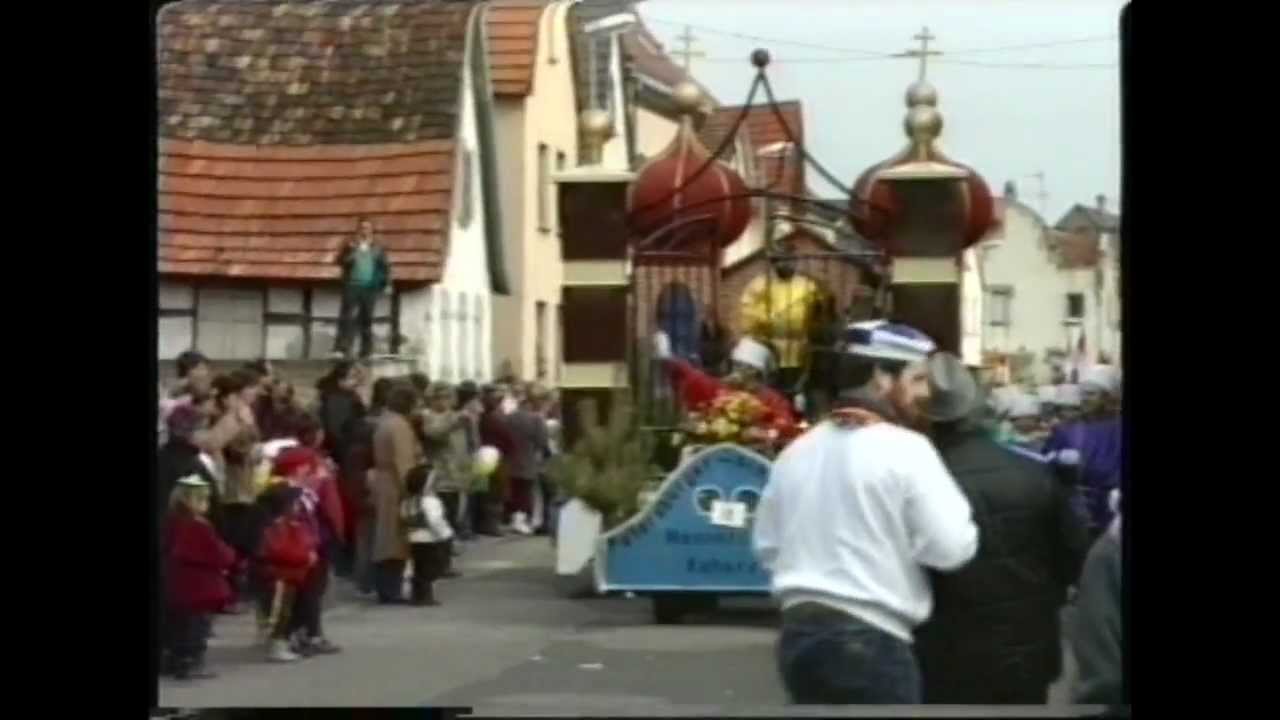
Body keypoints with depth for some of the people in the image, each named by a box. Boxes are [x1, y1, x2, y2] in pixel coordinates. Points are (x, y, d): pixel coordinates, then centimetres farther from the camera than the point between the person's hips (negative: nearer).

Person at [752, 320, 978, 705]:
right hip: (872, 640, -7)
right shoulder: (905, 449, -11)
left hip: (799, 631, 8)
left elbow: (767, 544, 17)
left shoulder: (796, 451, 11)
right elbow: (952, 547, -13)